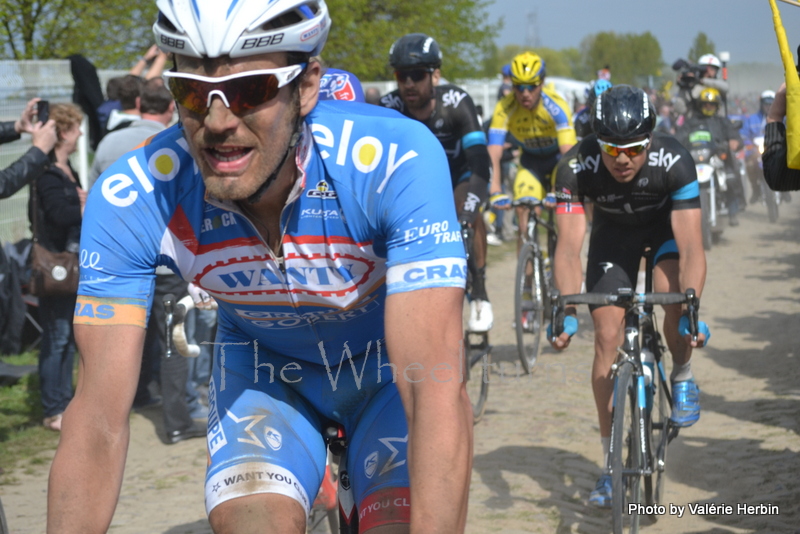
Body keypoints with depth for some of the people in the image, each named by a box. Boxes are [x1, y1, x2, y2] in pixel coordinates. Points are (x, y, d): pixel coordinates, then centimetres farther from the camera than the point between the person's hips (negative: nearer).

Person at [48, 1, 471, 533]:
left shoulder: (399, 161, -36)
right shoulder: (131, 199, -29)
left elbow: (438, 393, -41)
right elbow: (99, 419, -28)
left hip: (392, 364, -1)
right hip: (265, 368, 1)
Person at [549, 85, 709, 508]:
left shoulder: (674, 162, -36)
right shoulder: (576, 168, -34)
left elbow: (690, 246, -39)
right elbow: (569, 247, -38)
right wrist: (567, 312, -51)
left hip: (665, 222, -1)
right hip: (614, 229, 1)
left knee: (671, 293, -31)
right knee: (607, 335, -6)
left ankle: (682, 379, 1)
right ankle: (610, 461, 4)